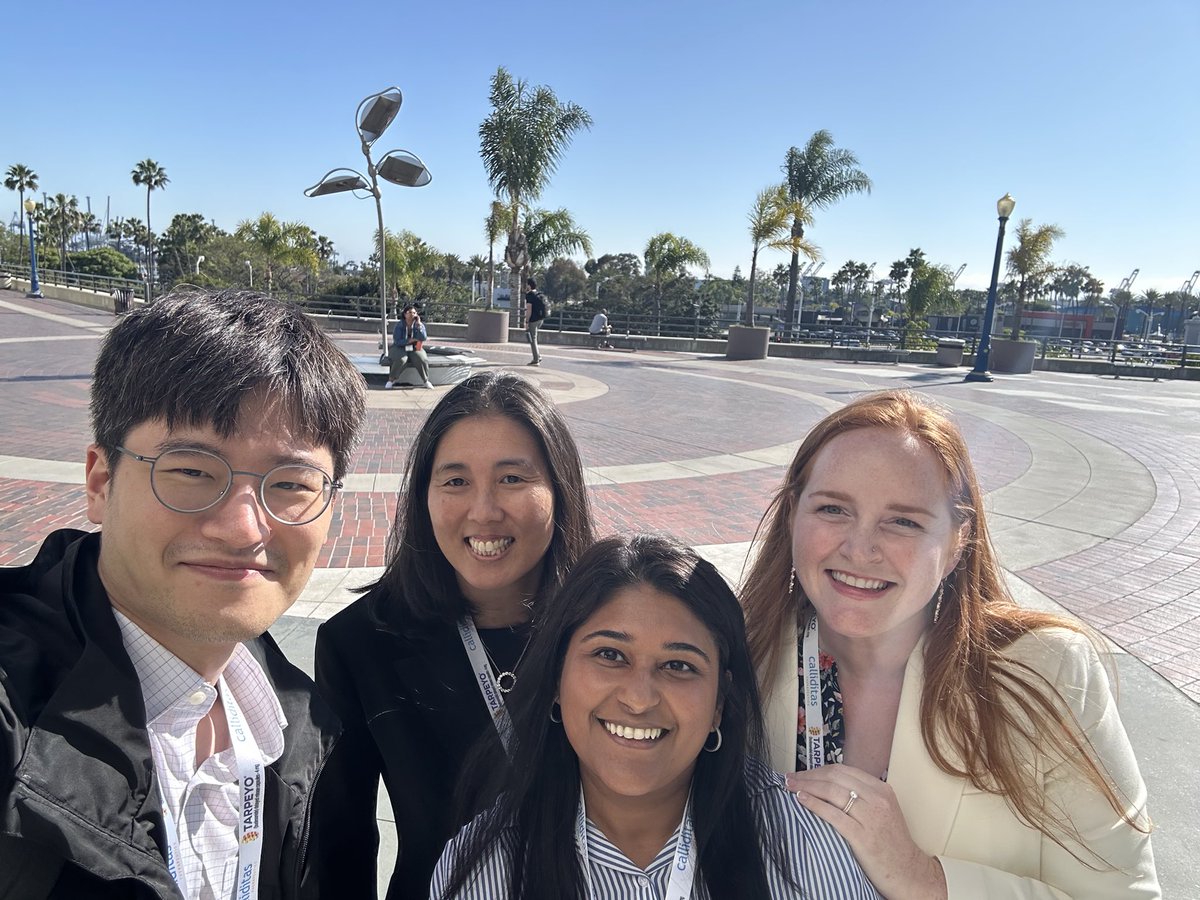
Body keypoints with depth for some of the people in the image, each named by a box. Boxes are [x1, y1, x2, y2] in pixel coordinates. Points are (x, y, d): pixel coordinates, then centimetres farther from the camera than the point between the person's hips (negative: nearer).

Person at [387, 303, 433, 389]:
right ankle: (391, 380, -17)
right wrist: (411, 340, -19)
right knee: (401, 360, -34)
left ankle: (425, 381, -9)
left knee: (421, 360, -29)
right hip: (400, 348, -2)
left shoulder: (420, 325, -2)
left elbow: (423, 339, -17)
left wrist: (418, 324, -20)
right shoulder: (399, 325, -8)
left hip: (414, 349, 2)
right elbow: (397, 341, -15)